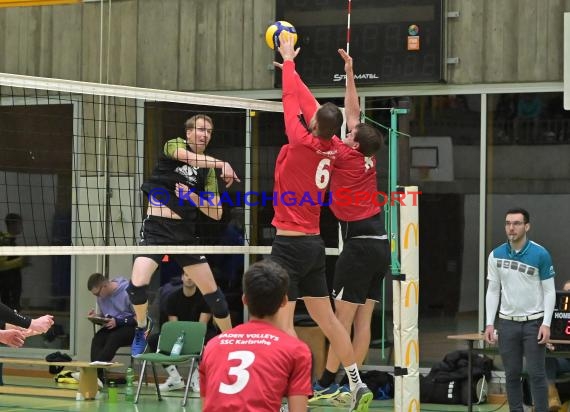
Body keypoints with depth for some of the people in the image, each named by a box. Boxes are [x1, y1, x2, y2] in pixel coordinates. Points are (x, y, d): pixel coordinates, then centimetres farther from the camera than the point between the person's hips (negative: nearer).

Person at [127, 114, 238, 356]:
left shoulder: (208, 170, 8)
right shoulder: (174, 145, 0)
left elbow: (216, 213, 6)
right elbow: (188, 156, -25)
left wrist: (193, 197, -10)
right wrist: (222, 164, -32)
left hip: (184, 233, 3)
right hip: (155, 227, -3)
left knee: (211, 290, 3)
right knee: (137, 285, -20)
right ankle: (143, 326, 9)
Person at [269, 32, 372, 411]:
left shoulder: (302, 143, -14)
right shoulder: (332, 150, 4)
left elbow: (292, 101, -3)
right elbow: (307, 102, 16)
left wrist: (288, 60, 12)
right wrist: (290, 67, 27)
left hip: (291, 242, -8)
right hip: (315, 242, 8)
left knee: (282, 321, -7)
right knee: (326, 318, 15)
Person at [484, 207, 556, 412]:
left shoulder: (540, 254, -8)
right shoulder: (496, 255, 2)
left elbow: (549, 291, -5)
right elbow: (493, 290, 8)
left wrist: (546, 324, -12)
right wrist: (489, 323, 2)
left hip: (533, 322, -3)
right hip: (507, 322, 3)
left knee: (536, 374, -2)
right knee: (512, 374, 7)